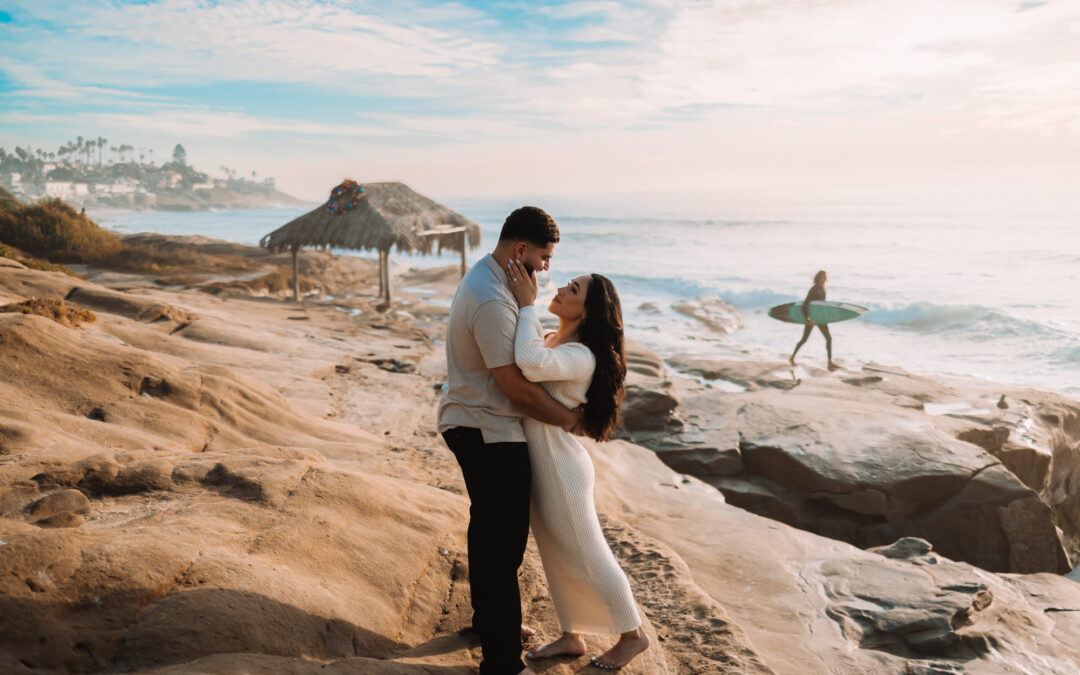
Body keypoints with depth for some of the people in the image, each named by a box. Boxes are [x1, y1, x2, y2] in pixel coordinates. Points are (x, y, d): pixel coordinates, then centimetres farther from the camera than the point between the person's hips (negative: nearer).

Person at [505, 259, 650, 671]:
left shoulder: (582, 357, -23)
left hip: (559, 469, -9)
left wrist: (526, 304, -32)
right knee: (556, 557, 20)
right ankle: (571, 637, 36)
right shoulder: (550, 341, 5)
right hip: (536, 466, 9)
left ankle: (632, 635, 27)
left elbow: (532, 364, -42)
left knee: (586, 557, 7)